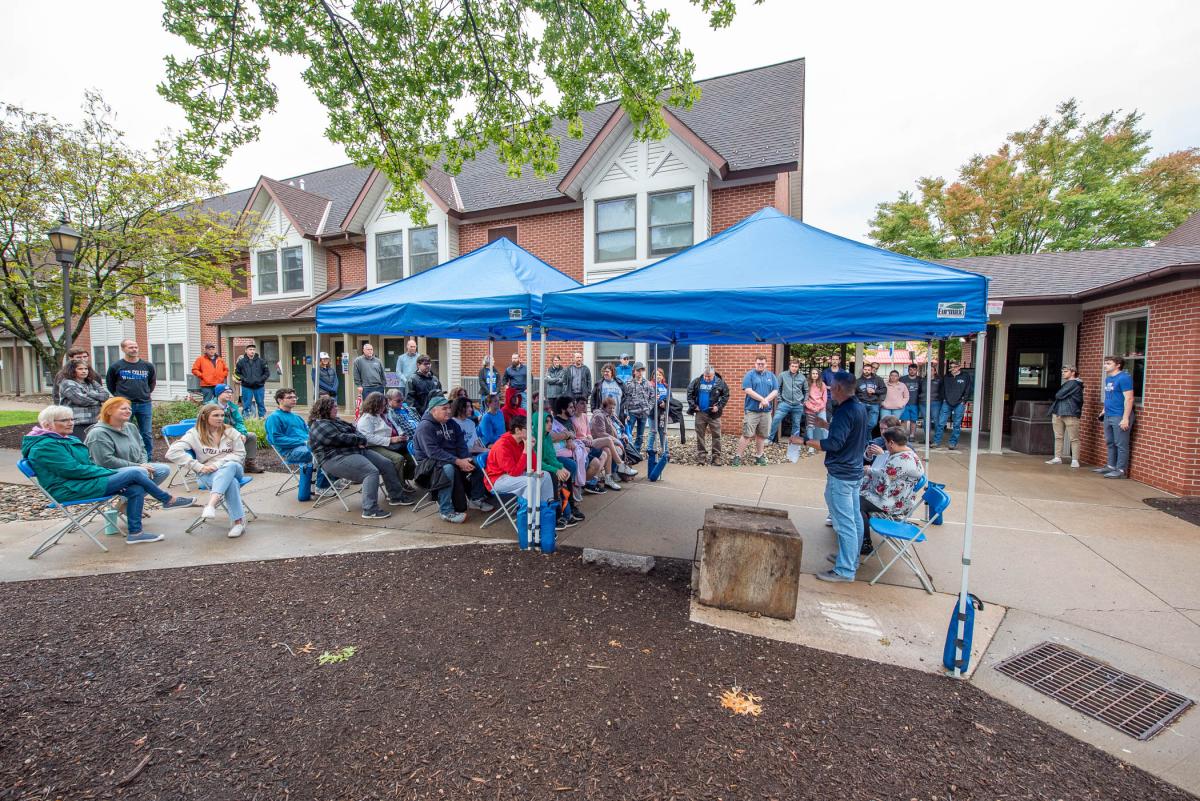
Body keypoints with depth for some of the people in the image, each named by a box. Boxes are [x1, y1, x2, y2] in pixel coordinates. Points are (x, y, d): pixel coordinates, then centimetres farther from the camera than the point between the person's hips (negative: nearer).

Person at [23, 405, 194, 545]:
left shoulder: (67, 439, 17)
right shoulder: (45, 446, -15)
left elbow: (89, 464, 18)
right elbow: (73, 470, -21)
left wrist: (110, 472, 1)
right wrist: (111, 472, -16)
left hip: (83, 482, 9)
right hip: (70, 490, -9)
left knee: (136, 489, -11)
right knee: (135, 473, -20)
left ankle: (135, 533, -5)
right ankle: (169, 500, -4)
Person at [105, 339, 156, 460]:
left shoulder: (147, 366, 6)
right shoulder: (116, 366, 0)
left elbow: (152, 381, 21)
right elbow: (110, 384, 12)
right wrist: (119, 395, 9)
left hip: (145, 404, 2)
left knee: (147, 434, 5)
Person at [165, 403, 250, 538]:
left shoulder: (231, 432, 8)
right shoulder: (195, 434, 2)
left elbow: (240, 454, 3)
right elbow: (172, 452, -8)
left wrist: (218, 464, -13)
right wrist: (199, 467, -16)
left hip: (232, 469, 2)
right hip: (207, 475, -2)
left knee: (231, 465, -38)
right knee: (232, 482, -37)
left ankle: (211, 504, -46)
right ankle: (238, 521, -36)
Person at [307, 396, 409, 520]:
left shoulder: (336, 421, 22)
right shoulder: (320, 425, -9)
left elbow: (354, 431, 18)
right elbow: (340, 439, -20)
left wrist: (360, 441, -5)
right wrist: (360, 439, -5)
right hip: (336, 459, -10)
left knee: (387, 464, 4)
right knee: (371, 472, -29)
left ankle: (396, 496, 14)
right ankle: (370, 510, -30)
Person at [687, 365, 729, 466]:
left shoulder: (720, 382, -4)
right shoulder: (697, 381, 0)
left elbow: (726, 395, 0)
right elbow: (689, 393, 6)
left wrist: (719, 406, -8)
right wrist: (693, 405, -1)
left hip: (714, 413, -1)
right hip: (700, 413, 2)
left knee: (716, 435, 1)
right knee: (700, 435, 7)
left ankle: (716, 456, 10)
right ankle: (701, 456, 16)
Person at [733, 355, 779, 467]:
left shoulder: (771, 376, 12)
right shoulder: (750, 374, 1)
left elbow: (775, 392, 4)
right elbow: (748, 390, -11)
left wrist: (766, 400, -12)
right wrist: (762, 399, -14)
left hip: (766, 411, 4)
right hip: (751, 410, -4)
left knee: (762, 435, 11)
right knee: (747, 435, -7)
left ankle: (759, 455, 23)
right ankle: (738, 456, 0)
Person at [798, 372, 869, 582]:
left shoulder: (845, 411, -22)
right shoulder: (859, 407, 8)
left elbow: (833, 444, -27)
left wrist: (803, 441, -22)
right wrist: (828, 425, 17)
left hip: (840, 475, -10)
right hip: (854, 472, 10)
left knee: (844, 523, -3)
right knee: (854, 519, 18)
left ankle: (845, 570, 5)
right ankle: (851, 560, 32)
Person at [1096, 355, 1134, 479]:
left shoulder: (1124, 378, -12)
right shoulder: (1108, 378, 14)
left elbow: (1129, 399, -17)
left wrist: (1125, 418, -21)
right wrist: (1105, 410, 20)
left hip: (1120, 417, -9)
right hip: (1108, 416, 9)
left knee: (1121, 445, -3)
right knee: (1110, 443, 14)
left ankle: (1121, 470, 2)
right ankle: (1111, 466, 23)